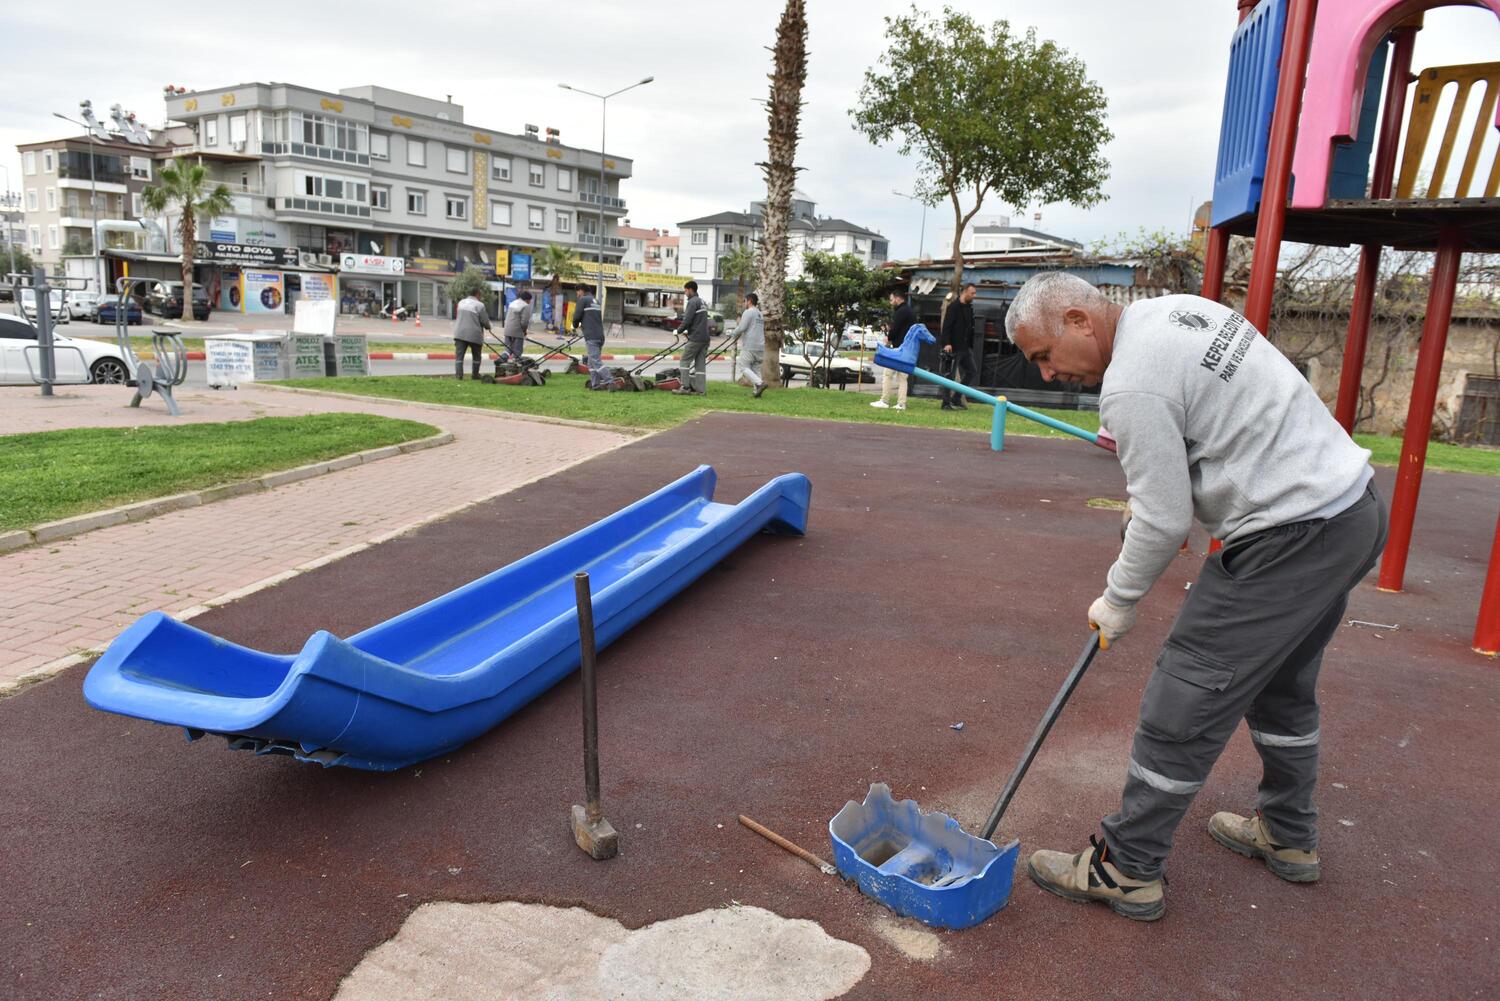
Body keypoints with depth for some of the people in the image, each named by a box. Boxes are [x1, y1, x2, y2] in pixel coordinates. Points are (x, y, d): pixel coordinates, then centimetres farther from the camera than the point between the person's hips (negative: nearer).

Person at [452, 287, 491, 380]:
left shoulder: (461, 302, 10)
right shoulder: (479, 305, -8)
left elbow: (458, 317, 16)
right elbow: (485, 321, -7)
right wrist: (489, 327, 15)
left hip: (460, 333, 3)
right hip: (474, 334, -3)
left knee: (459, 355, 2)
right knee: (476, 356, 14)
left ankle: (458, 375, -6)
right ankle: (475, 375, 18)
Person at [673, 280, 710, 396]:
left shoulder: (692, 302, -9)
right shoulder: (702, 302, 20)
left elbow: (687, 320, -16)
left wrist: (679, 330, -1)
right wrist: (688, 331, 22)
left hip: (696, 338, -8)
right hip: (705, 337, 8)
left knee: (685, 360, -1)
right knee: (700, 363, 7)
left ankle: (685, 387, -4)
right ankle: (701, 389, 4)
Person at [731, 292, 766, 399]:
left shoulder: (748, 312, -7)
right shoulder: (760, 315, 21)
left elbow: (741, 328, -16)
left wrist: (735, 334, 4)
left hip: (749, 346, -8)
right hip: (760, 346, 8)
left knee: (744, 367, -6)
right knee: (756, 368, 9)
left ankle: (760, 383, -23)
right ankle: (757, 391, 0)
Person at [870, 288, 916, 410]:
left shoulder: (901, 312, -12)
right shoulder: (911, 311, 18)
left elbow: (895, 329, -17)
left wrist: (889, 338, 2)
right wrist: (891, 337, 13)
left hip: (899, 348, -9)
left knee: (888, 374, -4)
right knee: (902, 376, 10)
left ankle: (884, 401, -5)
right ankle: (901, 403, 8)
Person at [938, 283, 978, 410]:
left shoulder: (969, 307, 14)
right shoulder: (954, 306, -10)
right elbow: (946, 326, -17)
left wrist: (971, 346, 15)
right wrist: (947, 343, -26)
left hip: (965, 347, 9)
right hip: (953, 347, -8)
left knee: (971, 371, 8)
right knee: (950, 375, -3)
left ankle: (956, 399, 14)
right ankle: (946, 403, 3)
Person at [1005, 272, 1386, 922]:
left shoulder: (1131, 386, -21)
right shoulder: (1180, 307, 10)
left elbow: (1165, 520, -18)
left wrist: (1117, 602, -2)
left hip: (1287, 539, -10)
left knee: (1185, 703, -3)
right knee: (1283, 687, 25)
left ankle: (1126, 870, 8)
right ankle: (1289, 838, 43)